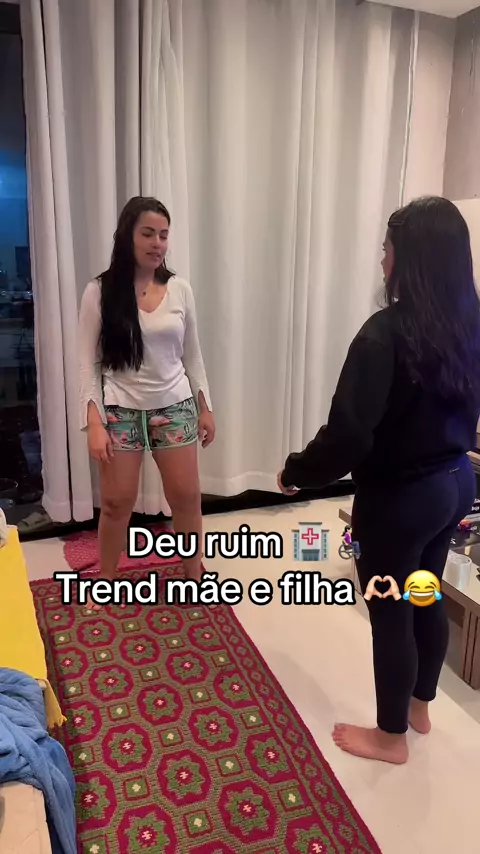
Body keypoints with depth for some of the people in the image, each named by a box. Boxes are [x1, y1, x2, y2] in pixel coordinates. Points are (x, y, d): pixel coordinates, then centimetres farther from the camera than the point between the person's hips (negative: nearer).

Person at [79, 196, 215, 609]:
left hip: (175, 407, 2)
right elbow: (89, 362, -6)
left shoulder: (180, 289, 0)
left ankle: (194, 573, 32)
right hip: (121, 411, -2)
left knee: (187, 496, 9)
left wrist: (205, 407, 8)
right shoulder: (99, 292, -7)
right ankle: (105, 583, 31)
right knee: (117, 503, 8)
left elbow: (192, 355, 8)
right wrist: (94, 422, -13)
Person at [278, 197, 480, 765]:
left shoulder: (387, 333, -24)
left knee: (390, 614, 11)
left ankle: (391, 736, 32)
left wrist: (296, 473, -10)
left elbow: (348, 434, -26)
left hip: (400, 496, -8)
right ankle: (419, 707, 45)